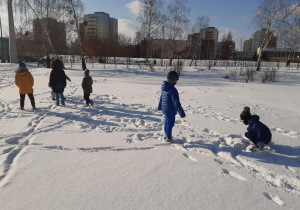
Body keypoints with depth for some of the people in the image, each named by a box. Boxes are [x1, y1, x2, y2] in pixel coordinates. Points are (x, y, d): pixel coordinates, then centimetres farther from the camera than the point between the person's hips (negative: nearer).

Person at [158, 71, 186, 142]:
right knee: (170, 123, 7)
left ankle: (166, 135, 39)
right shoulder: (173, 90, -27)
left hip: (165, 109, 9)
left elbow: (161, 97, 17)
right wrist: (182, 113, -24)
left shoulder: (164, 87, 2)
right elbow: (176, 103, -28)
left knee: (167, 122, 23)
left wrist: (160, 106, 32)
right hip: (170, 111, -9)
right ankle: (168, 138, 22)